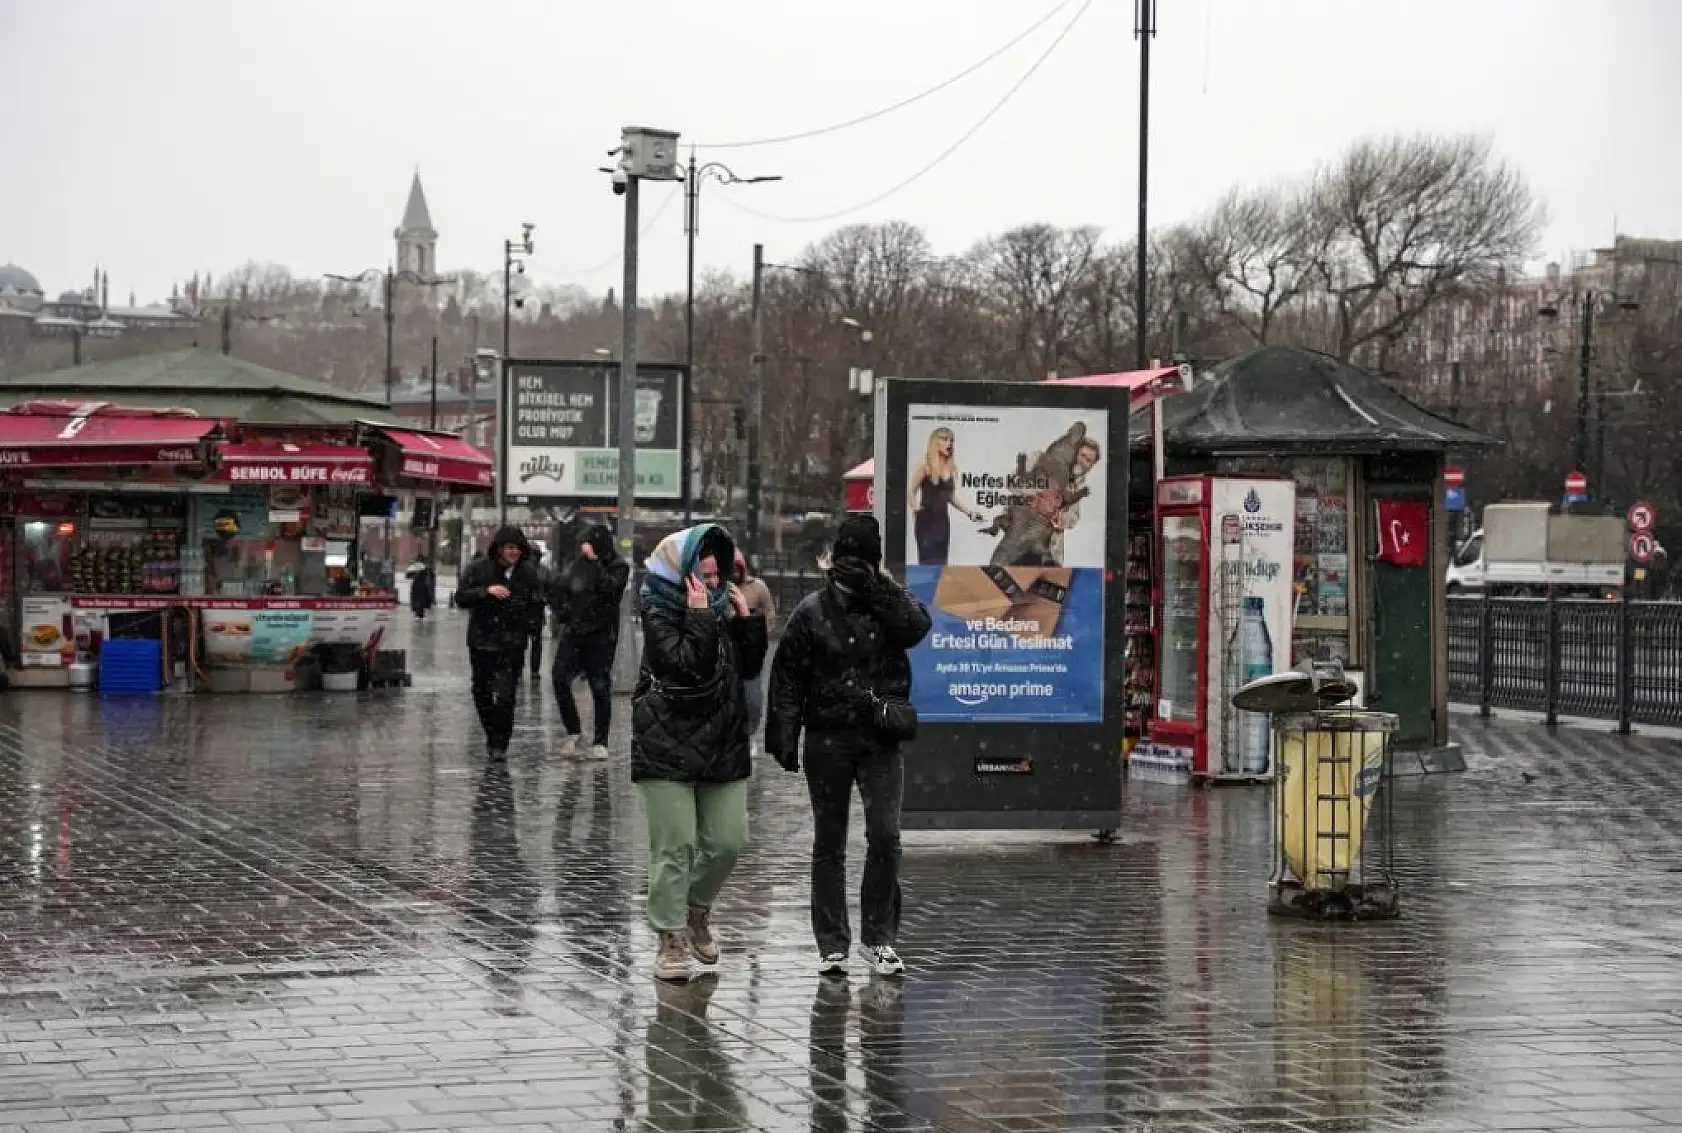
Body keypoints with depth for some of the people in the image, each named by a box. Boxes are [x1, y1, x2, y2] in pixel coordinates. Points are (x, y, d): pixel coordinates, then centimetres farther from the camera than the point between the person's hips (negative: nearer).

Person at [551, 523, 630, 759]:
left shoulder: (618, 567, -5)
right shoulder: (576, 565, 7)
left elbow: (610, 586, -26)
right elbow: (554, 589, 21)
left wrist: (594, 561, -23)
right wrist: (561, 614, 8)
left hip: (601, 636, -4)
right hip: (573, 633, 4)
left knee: (601, 687, -1)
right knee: (560, 677, -11)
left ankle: (600, 742, 8)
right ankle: (573, 731, 3)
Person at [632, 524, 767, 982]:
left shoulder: (721, 609, 11)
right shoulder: (659, 617, -8)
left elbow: (750, 666, 11)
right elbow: (689, 664, -22)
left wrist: (747, 619, 1)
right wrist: (700, 616, -20)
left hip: (723, 748, 6)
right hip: (668, 750, -6)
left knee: (728, 842, 5)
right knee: (675, 847, -5)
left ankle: (697, 909, 31)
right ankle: (671, 941, 3)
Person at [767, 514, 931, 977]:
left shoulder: (889, 603, 5)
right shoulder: (812, 611, 1)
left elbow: (917, 626, -17)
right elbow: (787, 678, 0)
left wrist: (877, 586, -18)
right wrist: (784, 737, -7)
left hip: (881, 739, 0)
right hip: (828, 739, 0)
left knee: (885, 834, -11)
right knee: (829, 843, 6)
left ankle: (879, 938, 1)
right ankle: (832, 945, 14)